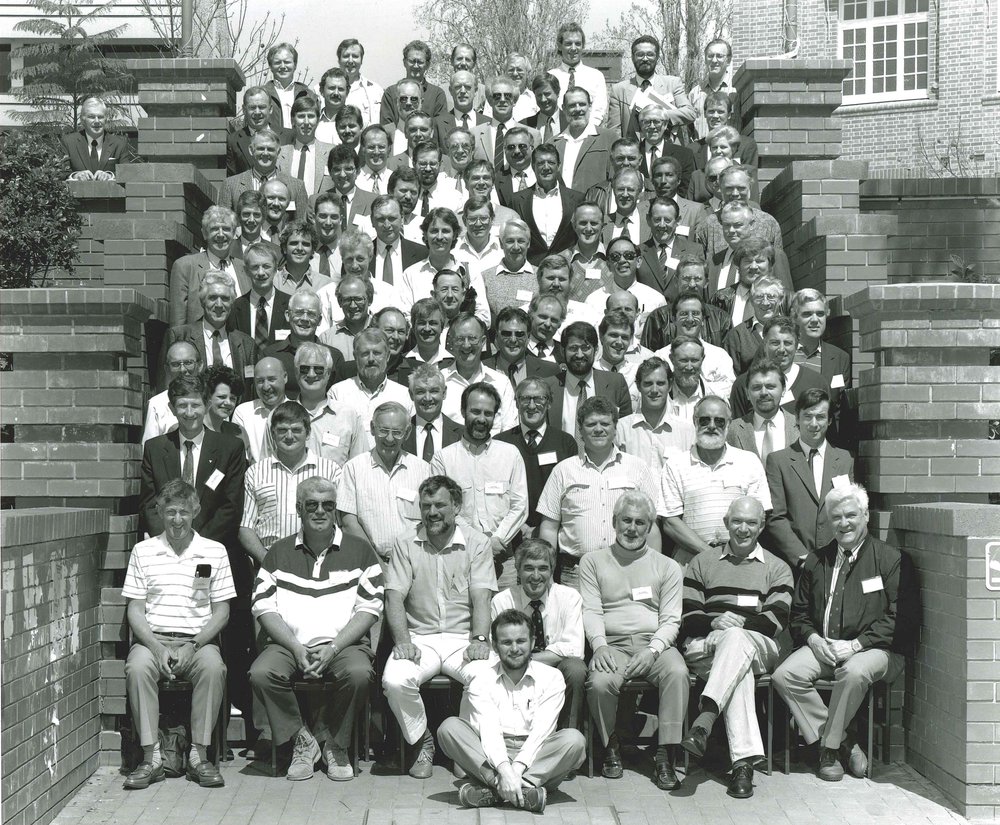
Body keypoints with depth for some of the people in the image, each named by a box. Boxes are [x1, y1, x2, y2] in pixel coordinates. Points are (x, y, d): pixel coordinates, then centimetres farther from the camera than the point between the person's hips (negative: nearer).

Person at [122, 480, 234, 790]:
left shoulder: (214, 552, 7)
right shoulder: (143, 551, 8)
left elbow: (221, 610, 5)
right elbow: (135, 610, 5)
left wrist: (192, 645, -10)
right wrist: (157, 648, -12)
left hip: (198, 639, 0)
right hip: (152, 637, 1)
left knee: (213, 667, -33)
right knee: (137, 668, -32)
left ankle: (199, 755, -22)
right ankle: (151, 758, -23)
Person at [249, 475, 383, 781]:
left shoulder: (358, 550, 9)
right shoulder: (279, 552, 14)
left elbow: (369, 609, 2)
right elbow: (264, 607, 6)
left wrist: (333, 648, -11)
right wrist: (297, 648, -10)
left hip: (343, 643, -1)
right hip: (289, 643, 2)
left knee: (359, 673, -33)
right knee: (261, 673, -28)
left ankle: (333, 742, -7)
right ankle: (302, 739, -8)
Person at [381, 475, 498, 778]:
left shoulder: (477, 543, 8)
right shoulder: (406, 543, 9)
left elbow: (481, 597, -3)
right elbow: (395, 597, 1)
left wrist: (480, 639, -20)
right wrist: (403, 641, -15)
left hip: (463, 639, -1)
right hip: (420, 638, 1)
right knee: (395, 681, -30)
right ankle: (421, 742, -2)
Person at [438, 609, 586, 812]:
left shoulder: (551, 677, 3)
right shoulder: (482, 681, 4)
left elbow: (541, 730, -10)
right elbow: (489, 730, -12)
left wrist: (517, 768, -26)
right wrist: (504, 770, -31)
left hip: (535, 757, 0)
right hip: (494, 757, 1)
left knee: (574, 739, -28)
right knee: (449, 727, -22)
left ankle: (494, 789, -35)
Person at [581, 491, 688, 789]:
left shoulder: (667, 567, 15)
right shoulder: (593, 562, 15)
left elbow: (670, 619, 6)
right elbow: (591, 611, 4)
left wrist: (652, 650, -13)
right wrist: (599, 644, -15)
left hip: (655, 644, 1)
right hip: (612, 644, 0)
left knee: (677, 673, -32)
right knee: (600, 681, -32)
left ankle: (664, 756, -23)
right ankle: (611, 746, -4)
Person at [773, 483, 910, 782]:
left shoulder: (889, 559, 3)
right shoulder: (815, 561, 17)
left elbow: (899, 618, -5)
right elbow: (799, 611, 20)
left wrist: (856, 644, -15)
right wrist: (813, 639, -3)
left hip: (873, 649, -4)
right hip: (822, 647, 4)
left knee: (854, 672, -38)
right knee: (784, 676, -22)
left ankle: (829, 746, -17)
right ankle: (843, 742, -12)